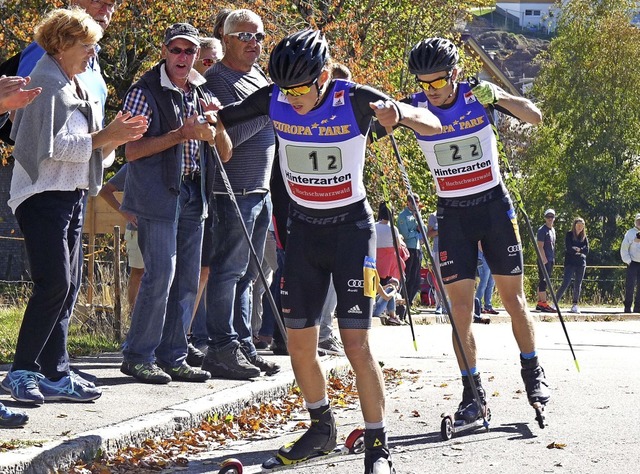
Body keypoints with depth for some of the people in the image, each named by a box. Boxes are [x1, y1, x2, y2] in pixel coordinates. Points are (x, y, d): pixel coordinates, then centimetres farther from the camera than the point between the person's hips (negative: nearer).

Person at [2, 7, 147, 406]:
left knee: (68, 286, 6)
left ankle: (56, 374, 9)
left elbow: (96, 150, 18)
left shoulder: (81, 88, 18)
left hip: (73, 196, 9)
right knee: (55, 282, -14)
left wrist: (116, 136, 0)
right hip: (44, 196, -9)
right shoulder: (46, 83, -9)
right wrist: (104, 137, -17)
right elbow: (52, 145, -19)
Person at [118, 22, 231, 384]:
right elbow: (131, 150, -14)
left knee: (188, 279, 7)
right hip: (159, 194, -7)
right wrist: (180, 134, -19)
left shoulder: (202, 94, 14)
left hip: (193, 196, 7)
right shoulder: (146, 91, -6)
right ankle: (138, 356, -3)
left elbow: (225, 154, 13)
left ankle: (173, 357, 14)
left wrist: (216, 127, -8)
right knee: (161, 274, -12)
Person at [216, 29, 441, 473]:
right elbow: (221, 120, 6)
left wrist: (398, 112, -41)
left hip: (351, 227, -4)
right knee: (299, 343, 5)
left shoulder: (355, 100, -19)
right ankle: (322, 428, 28)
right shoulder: (273, 101, -9)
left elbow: (434, 126, -20)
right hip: (304, 228, 4)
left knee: (356, 343, -13)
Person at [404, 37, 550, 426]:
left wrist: (499, 97, -29)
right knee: (460, 309, -5)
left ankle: (533, 373, 22)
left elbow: (535, 117, -13)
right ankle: (473, 393, 1)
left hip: (494, 206, -1)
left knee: (513, 298, 5)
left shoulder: (478, 95, -10)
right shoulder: (415, 107, -9)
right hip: (453, 214, 1)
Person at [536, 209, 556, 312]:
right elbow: (540, 246, -16)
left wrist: (553, 259, 19)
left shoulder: (553, 230, 18)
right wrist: (544, 259, -22)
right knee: (543, 281, -11)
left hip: (550, 260, 9)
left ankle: (540, 303, 13)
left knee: (542, 281, 11)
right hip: (544, 260, -9)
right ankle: (544, 304, -14)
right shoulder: (542, 230, -10)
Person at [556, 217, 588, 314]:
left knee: (578, 284, 4)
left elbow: (586, 250, 3)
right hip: (570, 262, -4)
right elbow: (568, 249, -11)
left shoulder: (584, 237, 12)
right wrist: (580, 250, -3)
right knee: (565, 283, -12)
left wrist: (578, 249, -10)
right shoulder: (569, 235, 0)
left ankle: (575, 305, 10)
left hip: (581, 263, 4)